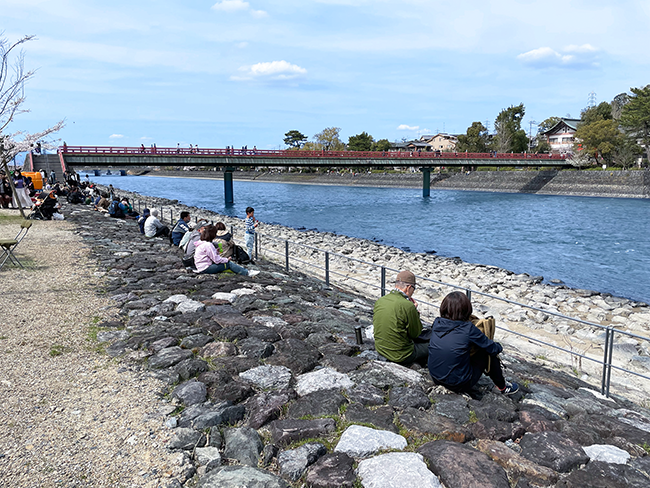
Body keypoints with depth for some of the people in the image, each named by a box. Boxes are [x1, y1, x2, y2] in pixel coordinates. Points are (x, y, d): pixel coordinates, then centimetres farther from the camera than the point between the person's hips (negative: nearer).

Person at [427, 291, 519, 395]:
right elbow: (493, 348, -8)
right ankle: (502, 387, 26)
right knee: (488, 353, 10)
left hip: (436, 378, 6)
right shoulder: (468, 329, -21)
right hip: (459, 385, -5)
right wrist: (498, 346, 17)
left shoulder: (437, 323, -7)